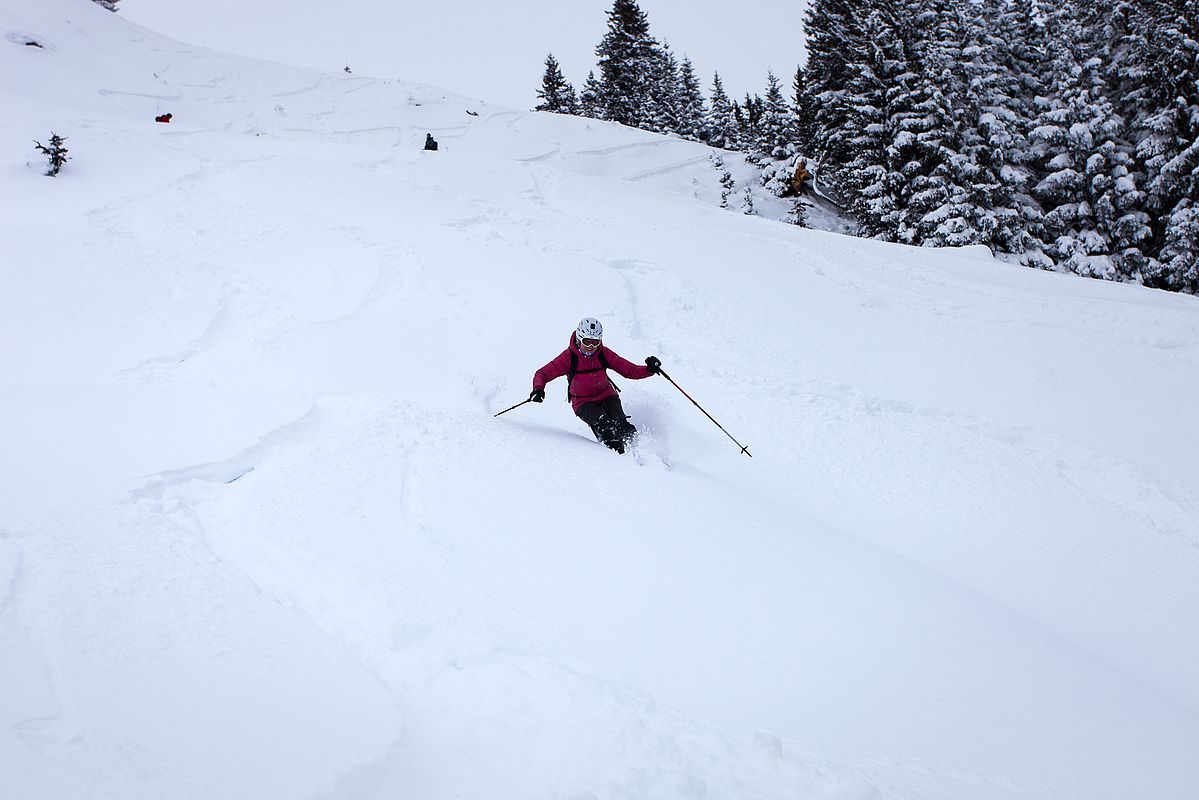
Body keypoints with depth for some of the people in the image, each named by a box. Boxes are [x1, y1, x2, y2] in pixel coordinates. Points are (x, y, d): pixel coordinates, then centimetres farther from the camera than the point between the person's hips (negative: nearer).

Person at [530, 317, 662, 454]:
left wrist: (649, 370, -26)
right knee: (604, 425, -32)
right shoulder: (569, 357, -14)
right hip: (583, 402, -2)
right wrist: (538, 389, -35)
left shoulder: (603, 353, -8)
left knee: (620, 424, -27)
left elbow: (630, 370, -8)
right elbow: (542, 374, -13)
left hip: (606, 395, 2)